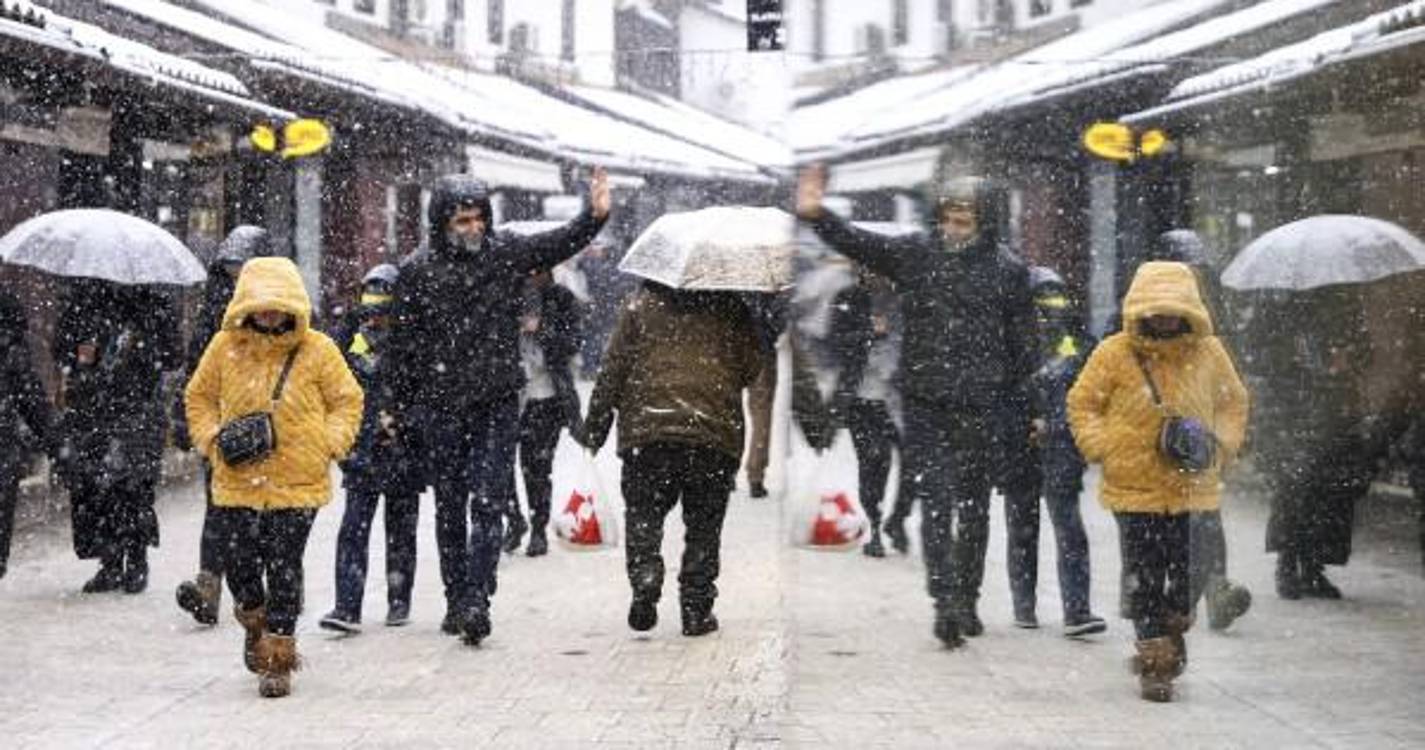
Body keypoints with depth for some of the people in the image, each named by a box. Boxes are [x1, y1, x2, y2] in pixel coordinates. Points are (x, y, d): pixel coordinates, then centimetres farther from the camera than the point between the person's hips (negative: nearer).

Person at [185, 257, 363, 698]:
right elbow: (198, 395, 16)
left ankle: (277, 660, 11)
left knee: (284, 571, -1)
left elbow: (347, 400, 8)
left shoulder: (317, 349, -2)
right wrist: (210, 437, 1)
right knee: (240, 566, 6)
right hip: (238, 479, 2)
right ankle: (255, 624, 38)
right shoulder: (225, 346, 3)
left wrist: (330, 443, -6)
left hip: (297, 481, -2)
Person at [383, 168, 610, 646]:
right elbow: (403, 347, 5)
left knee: (488, 503, -10)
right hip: (442, 409, 1)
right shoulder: (419, 274, -1)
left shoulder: (506, 255, 1)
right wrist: (404, 409, 5)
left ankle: (476, 601, -14)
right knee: (450, 508, 10)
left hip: (497, 406, -1)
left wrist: (595, 216, -22)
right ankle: (457, 601, 21)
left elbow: (560, 244, -3)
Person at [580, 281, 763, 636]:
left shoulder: (642, 303, 4)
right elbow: (752, 369, 9)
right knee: (703, 527, 9)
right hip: (716, 434, 1)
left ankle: (645, 581, -14)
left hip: (647, 433, -1)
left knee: (643, 517, 9)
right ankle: (696, 610, 9)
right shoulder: (730, 307, 6)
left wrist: (594, 430, 7)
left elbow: (613, 370, 2)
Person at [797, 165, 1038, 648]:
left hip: (980, 406, 0)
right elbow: (857, 244, -5)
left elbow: (1022, 345, 5)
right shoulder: (913, 253, 4)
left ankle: (966, 599, 19)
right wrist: (815, 216, -22)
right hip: (925, 401, 0)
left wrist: (1027, 412, 5)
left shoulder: (1008, 270, 2)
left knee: (973, 503, 8)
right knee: (935, 500, -7)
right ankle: (946, 601, -11)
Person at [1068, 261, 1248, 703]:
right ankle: (1155, 661, 10)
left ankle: (1172, 633, 33)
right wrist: (1102, 447, -6)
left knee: (1191, 574, 6)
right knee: (1143, 578, 0)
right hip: (1135, 488, -2)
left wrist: (1221, 445, 5)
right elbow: (1082, 404, 7)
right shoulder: (1115, 354, -4)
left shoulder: (1209, 353, 4)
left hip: (1193, 488, 2)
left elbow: (1234, 403, 19)